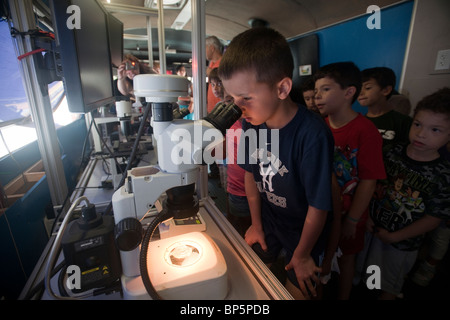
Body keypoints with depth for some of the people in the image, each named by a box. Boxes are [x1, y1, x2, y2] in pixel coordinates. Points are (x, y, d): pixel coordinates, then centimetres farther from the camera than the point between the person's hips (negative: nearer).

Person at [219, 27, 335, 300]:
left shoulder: (313, 135, -34)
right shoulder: (251, 124, -17)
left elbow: (319, 206, -23)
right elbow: (251, 173, -3)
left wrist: (302, 255, -7)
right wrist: (256, 224, 5)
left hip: (304, 229, -4)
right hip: (268, 219, 5)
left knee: (296, 290, 18)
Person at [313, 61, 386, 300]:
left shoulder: (365, 131, -20)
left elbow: (368, 181, -18)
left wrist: (351, 221, -13)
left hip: (346, 214, -4)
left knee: (345, 257, 19)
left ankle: (343, 295, 45)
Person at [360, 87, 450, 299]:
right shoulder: (394, 152, -10)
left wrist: (394, 237, -13)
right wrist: (367, 216, -6)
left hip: (402, 243, -2)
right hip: (372, 228, 3)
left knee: (389, 286, 20)